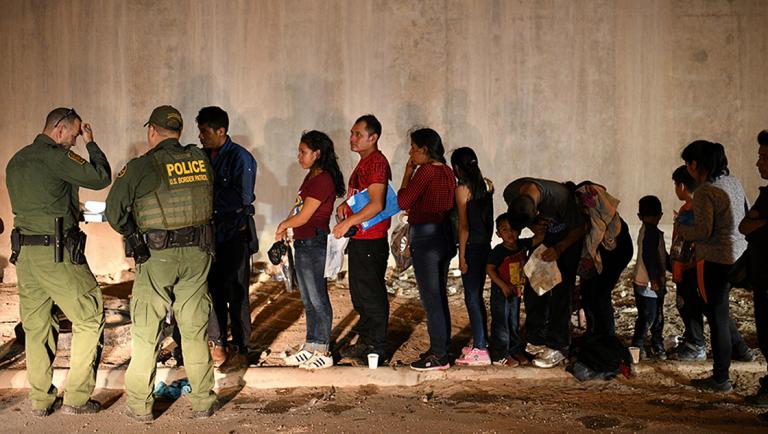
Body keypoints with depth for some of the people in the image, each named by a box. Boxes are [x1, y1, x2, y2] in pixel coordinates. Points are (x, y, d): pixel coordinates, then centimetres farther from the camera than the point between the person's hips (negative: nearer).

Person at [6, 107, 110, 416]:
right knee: (90, 318, 1)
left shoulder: (16, 160, 15)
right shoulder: (55, 156, -12)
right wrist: (91, 144, 1)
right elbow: (101, 178, -11)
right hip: (57, 252, -8)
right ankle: (76, 398, 1)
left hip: (24, 250, 8)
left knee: (36, 325, 12)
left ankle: (40, 400, 16)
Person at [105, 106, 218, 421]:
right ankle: (203, 401, 17)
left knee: (146, 332, 7)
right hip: (197, 253, 4)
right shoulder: (200, 159, 3)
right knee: (195, 330, 12)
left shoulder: (142, 166, -10)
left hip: (156, 256, -4)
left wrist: (132, 235, 11)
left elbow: (114, 211, -7)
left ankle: (140, 405, 12)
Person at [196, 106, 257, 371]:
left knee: (236, 292, 0)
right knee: (213, 288, 11)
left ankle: (240, 349, 8)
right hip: (211, 230, 6)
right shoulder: (204, 156, 8)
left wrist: (212, 188, -17)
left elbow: (243, 197, -17)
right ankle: (217, 345, 23)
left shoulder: (240, 157, -12)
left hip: (235, 232, -6)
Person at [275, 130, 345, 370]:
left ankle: (323, 352, 3)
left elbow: (303, 217, -15)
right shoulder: (312, 177, 14)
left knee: (317, 299, -3)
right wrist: (285, 227, 1)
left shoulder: (323, 180, -16)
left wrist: (283, 225, 2)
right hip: (302, 242, 10)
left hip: (313, 242, -10)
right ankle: (310, 348, 23)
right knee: (308, 300, 15)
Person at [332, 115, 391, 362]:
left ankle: (377, 349, 4)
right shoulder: (364, 162, 17)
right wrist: (346, 205, 10)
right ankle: (365, 341, 29)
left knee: (372, 295, -3)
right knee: (360, 293, 18)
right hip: (359, 238, 11)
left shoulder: (377, 162, -16)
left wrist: (348, 222, -23)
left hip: (371, 240, -10)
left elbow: (377, 204, -25)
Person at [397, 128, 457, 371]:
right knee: (440, 297, 16)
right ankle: (442, 349, 24)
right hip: (444, 237, 9)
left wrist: (408, 173, -5)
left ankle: (438, 355, -1)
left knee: (430, 299, -4)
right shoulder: (447, 172, 9)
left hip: (425, 237, -9)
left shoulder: (425, 171, -15)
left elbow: (403, 202, -15)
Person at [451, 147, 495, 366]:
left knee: (472, 298, -2)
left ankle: (479, 351, -1)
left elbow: (464, 226, -14)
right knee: (477, 296, 17)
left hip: (471, 247, -7)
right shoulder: (487, 185, 6)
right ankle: (481, 343, 25)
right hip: (485, 244, 7)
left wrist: (462, 257, -11)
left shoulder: (462, 189, -13)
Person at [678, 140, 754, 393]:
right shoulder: (733, 182, 7)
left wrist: (681, 230, -3)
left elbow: (702, 231, -21)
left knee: (717, 316, 1)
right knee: (715, 307, 26)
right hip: (738, 255, 9)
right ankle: (740, 350, 36)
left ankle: (721, 379, 9)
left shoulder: (705, 191, -20)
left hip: (716, 260, -9)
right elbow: (748, 216, 15)